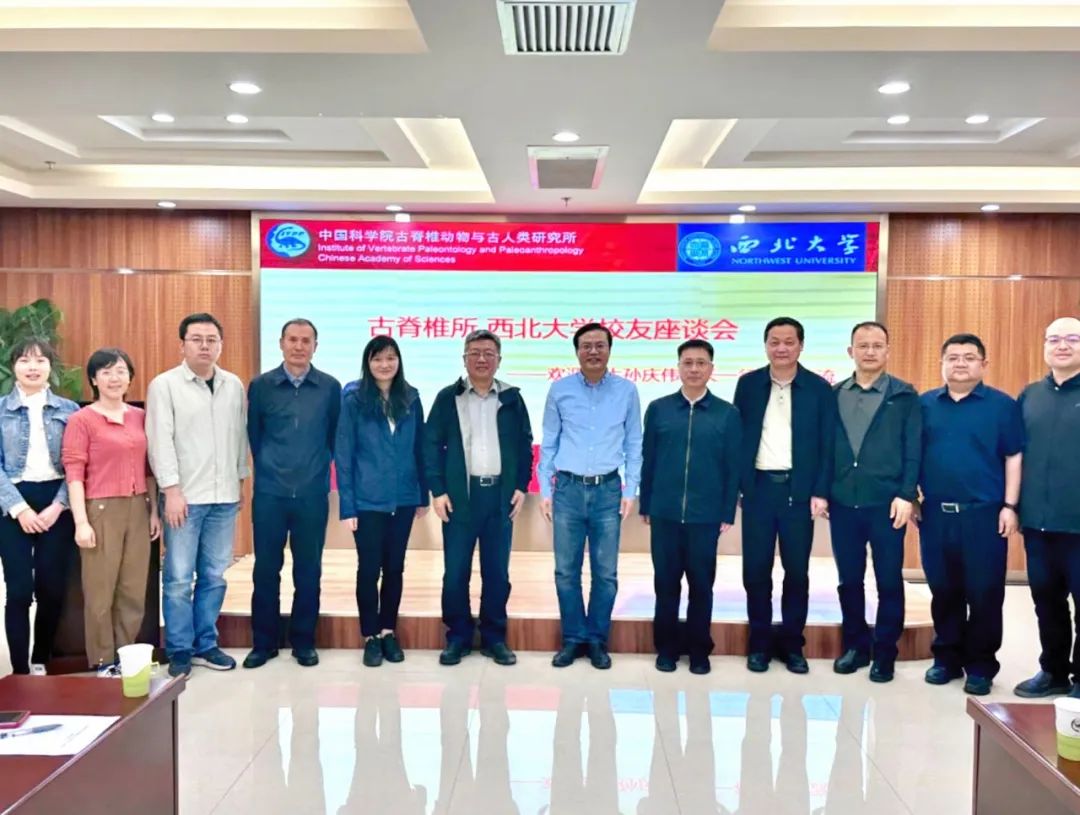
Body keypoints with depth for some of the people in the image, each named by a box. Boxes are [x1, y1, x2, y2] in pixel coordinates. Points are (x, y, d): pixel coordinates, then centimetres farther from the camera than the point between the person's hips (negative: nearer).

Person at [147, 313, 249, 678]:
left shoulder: (234, 386, 9)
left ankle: (205, 645, 22)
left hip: (224, 497, 4)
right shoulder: (164, 385, -3)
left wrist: (240, 481, 11)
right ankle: (179, 651, 13)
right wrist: (172, 489, -13)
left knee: (214, 576, 10)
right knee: (179, 578, 1)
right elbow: (160, 440, -8)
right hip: (185, 496, -4)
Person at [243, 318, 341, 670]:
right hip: (269, 492, 0)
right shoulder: (260, 386, 1)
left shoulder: (330, 387, 1)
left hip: (313, 492, 0)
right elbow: (253, 435, 9)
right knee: (266, 568, 6)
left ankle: (303, 641, 20)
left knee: (309, 570, 7)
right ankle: (263, 642, 20)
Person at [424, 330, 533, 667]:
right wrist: (437, 491, -6)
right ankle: (457, 637, 16)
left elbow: (525, 444, 10)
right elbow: (432, 445, 1)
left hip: (500, 495, 1)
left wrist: (521, 487, 2)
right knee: (455, 571, 2)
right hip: (459, 495, -1)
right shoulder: (448, 397, 3)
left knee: (497, 571, 7)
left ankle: (494, 637, 19)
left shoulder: (512, 398, 8)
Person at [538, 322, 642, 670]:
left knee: (605, 572, 6)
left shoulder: (627, 391, 2)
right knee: (566, 571, 5)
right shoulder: (559, 390, 2)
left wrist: (630, 490, 2)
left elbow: (634, 444, 6)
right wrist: (545, 490, 3)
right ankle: (573, 638, 20)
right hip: (568, 490, 0)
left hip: (608, 491, 0)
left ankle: (597, 640, 21)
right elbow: (548, 443, 6)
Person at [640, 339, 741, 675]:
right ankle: (667, 648, 22)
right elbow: (647, 460, 5)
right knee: (666, 583, 9)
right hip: (664, 514, 1)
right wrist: (645, 506, 4)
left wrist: (728, 514, -1)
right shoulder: (658, 409, 3)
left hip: (706, 516, -1)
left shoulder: (727, 414, 1)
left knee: (701, 585, 9)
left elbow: (733, 468, 2)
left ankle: (699, 651, 22)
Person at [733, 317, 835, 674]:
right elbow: (737, 437, 5)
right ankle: (759, 643, 17)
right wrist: (734, 485, -1)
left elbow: (827, 445, 0)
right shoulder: (748, 384, 5)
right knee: (755, 570, 4)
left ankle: (792, 645, 20)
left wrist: (821, 492, -7)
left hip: (799, 490, -1)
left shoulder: (819, 388, 1)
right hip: (758, 488, 1)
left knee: (797, 571, 6)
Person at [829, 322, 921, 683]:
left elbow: (913, 450, -3)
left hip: (886, 503, -2)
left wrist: (906, 496, -11)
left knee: (889, 581, 5)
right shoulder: (833, 395, 9)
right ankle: (855, 645, 25)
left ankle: (885, 652, 18)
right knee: (849, 580, 11)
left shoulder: (905, 396, 1)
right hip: (842, 502, 3)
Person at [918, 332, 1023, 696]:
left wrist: (1009, 506, -7)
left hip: (984, 513, -3)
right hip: (935, 513, 3)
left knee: (984, 592, 3)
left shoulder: (1002, 405, 0)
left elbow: (1014, 458, -2)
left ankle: (981, 665, 15)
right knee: (943, 591, 10)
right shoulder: (924, 404, 8)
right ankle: (947, 657, 23)